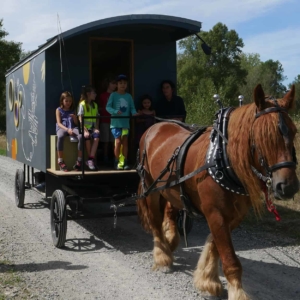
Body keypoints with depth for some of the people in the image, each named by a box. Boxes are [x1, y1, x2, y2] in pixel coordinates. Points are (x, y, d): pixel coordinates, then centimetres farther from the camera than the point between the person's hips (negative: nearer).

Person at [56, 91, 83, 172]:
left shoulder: (72, 111, 22)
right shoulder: (59, 110, 11)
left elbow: (76, 123, 19)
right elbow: (59, 123, -1)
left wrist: (74, 117, -3)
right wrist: (67, 129, -17)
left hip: (72, 128, 3)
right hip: (62, 128, -3)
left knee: (81, 136, -33)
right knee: (60, 137, -42)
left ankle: (79, 161, -27)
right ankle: (60, 162, -35)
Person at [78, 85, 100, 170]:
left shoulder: (95, 105, 16)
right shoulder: (82, 104, -2)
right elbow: (80, 119, -10)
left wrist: (96, 128, -2)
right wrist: (85, 131, -21)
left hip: (93, 128, 4)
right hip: (85, 128, -4)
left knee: (97, 137, -29)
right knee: (87, 137, -34)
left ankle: (90, 159, -27)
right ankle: (91, 159, -18)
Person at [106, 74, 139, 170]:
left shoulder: (128, 96, 9)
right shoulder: (113, 95, 0)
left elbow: (132, 108, 5)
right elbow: (108, 107, -6)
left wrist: (134, 113, -17)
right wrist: (115, 111, -23)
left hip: (125, 123, 3)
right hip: (116, 122, -3)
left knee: (125, 142, 5)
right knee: (118, 141, -8)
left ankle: (125, 162, 12)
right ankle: (117, 162, 5)